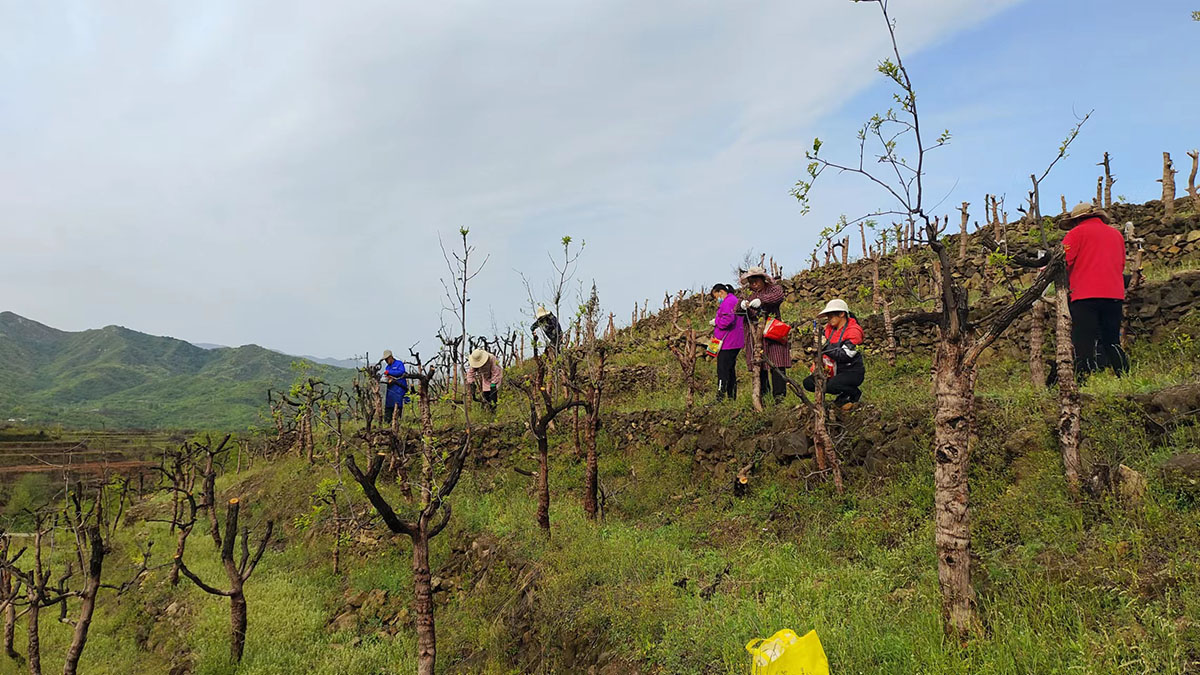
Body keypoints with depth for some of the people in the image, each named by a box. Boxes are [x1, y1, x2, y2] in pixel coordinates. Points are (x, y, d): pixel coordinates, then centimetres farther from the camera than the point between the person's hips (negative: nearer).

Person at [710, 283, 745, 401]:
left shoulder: (728, 302, -11)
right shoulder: (735, 300, 22)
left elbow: (728, 319, -24)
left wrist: (716, 322, -10)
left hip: (727, 343, -11)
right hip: (735, 343, 11)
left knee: (722, 370, -11)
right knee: (731, 369, 14)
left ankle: (720, 397, -13)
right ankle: (732, 396, 18)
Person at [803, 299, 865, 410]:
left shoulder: (854, 331, -16)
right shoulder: (830, 328, 7)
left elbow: (845, 355, -26)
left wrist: (827, 348, -30)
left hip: (853, 372, -8)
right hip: (836, 371, 8)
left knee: (832, 385, -35)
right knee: (808, 383, -7)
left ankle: (855, 393, -1)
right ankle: (843, 397, 6)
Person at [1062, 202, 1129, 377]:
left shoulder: (1077, 233, 1)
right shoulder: (1117, 234, 19)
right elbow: (1121, 265, 26)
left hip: (1085, 296, -6)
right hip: (1114, 296, 6)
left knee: (1085, 344, -7)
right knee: (1112, 343, 12)